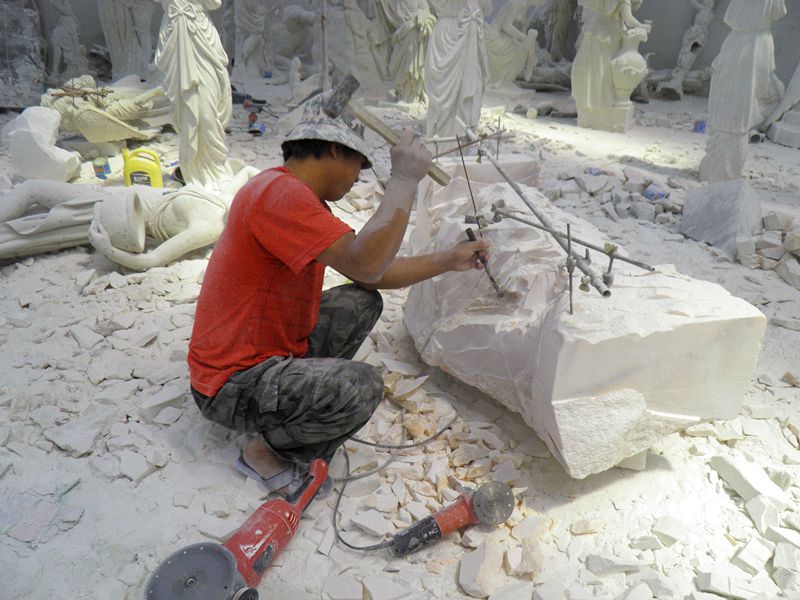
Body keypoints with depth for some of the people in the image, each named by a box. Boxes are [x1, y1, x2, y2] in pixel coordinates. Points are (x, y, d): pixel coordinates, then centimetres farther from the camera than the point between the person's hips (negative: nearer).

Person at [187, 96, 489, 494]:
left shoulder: (296, 194, 10)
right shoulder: (280, 192, -22)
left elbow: (371, 275, 10)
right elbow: (364, 265, -32)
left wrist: (449, 260, 10)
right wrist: (404, 180, -23)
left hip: (272, 349, 10)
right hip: (232, 385, -10)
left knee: (362, 303, 11)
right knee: (361, 386, -28)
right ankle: (268, 451, -1)